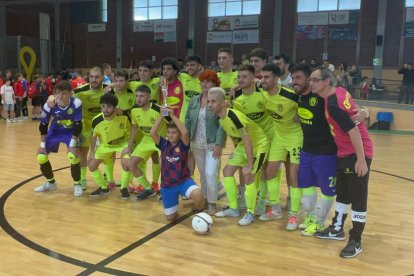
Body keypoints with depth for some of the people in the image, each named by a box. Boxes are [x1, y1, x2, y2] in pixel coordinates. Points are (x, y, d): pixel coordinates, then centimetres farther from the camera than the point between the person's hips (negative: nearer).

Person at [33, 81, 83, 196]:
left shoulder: (76, 104, -30)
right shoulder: (49, 105, -23)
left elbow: (78, 125, -22)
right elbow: (43, 126, -11)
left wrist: (72, 144, -22)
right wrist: (42, 145, -9)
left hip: (71, 132, -3)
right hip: (55, 131, 3)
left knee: (73, 155, -23)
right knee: (41, 156, -2)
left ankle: (77, 184, 1)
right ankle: (50, 182, 23)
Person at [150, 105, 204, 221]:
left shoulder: (183, 145, -7)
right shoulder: (164, 144, 1)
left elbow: (185, 132, -28)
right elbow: (152, 133, -14)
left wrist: (173, 116, -27)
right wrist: (161, 116, -20)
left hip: (184, 181, -3)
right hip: (167, 185, 3)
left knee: (198, 195, -35)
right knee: (170, 217, 8)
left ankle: (199, 213, -2)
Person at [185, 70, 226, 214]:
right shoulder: (194, 100, 8)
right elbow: (188, 120, 11)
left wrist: (218, 144, -19)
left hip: (213, 144, -5)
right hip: (197, 144, 5)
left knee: (211, 173, -8)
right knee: (202, 173, 14)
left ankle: (212, 202, 7)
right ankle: (205, 198, 29)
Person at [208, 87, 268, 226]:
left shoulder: (234, 117, -33)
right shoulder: (221, 118, -7)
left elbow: (248, 143, -30)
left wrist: (249, 165, -25)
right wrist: (236, 150, 12)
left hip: (258, 145, -9)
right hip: (242, 145, 9)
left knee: (248, 177, -14)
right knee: (227, 171, 7)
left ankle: (250, 213, 5)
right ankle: (234, 209, 17)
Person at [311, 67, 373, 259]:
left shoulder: (333, 104, -25)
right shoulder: (339, 92, 1)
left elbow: (354, 131, -26)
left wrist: (361, 159, -24)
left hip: (357, 154, -10)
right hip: (345, 152, 10)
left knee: (358, 198, -1)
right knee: (342, 193, 18)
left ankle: (356, 242, 8)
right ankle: (337, 229, 32)